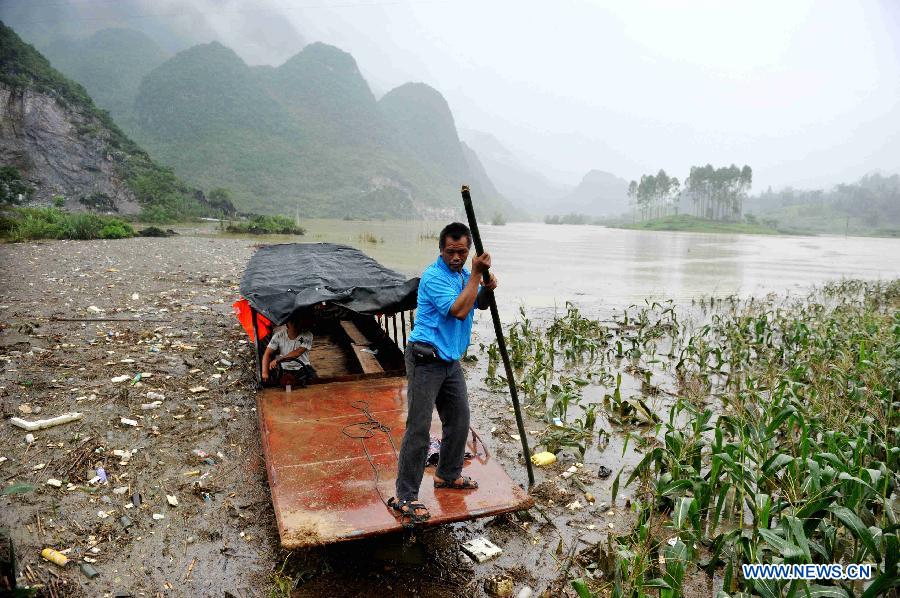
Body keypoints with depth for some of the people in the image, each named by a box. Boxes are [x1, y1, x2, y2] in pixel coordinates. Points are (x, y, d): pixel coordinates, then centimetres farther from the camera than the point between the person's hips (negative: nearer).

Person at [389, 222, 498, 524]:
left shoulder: (462, 275, 12)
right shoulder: (434, 276, -16)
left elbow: (480, 304, 20)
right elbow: (459, 311, -24)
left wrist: (488, 287, -2)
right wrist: (476, 274, -20)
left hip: (451, 360, 9)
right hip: (426, 360, -9)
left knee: (459, 420, 16)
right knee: (419, 428, -8)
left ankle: (448, 475, 35)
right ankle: (405, 497, 0)